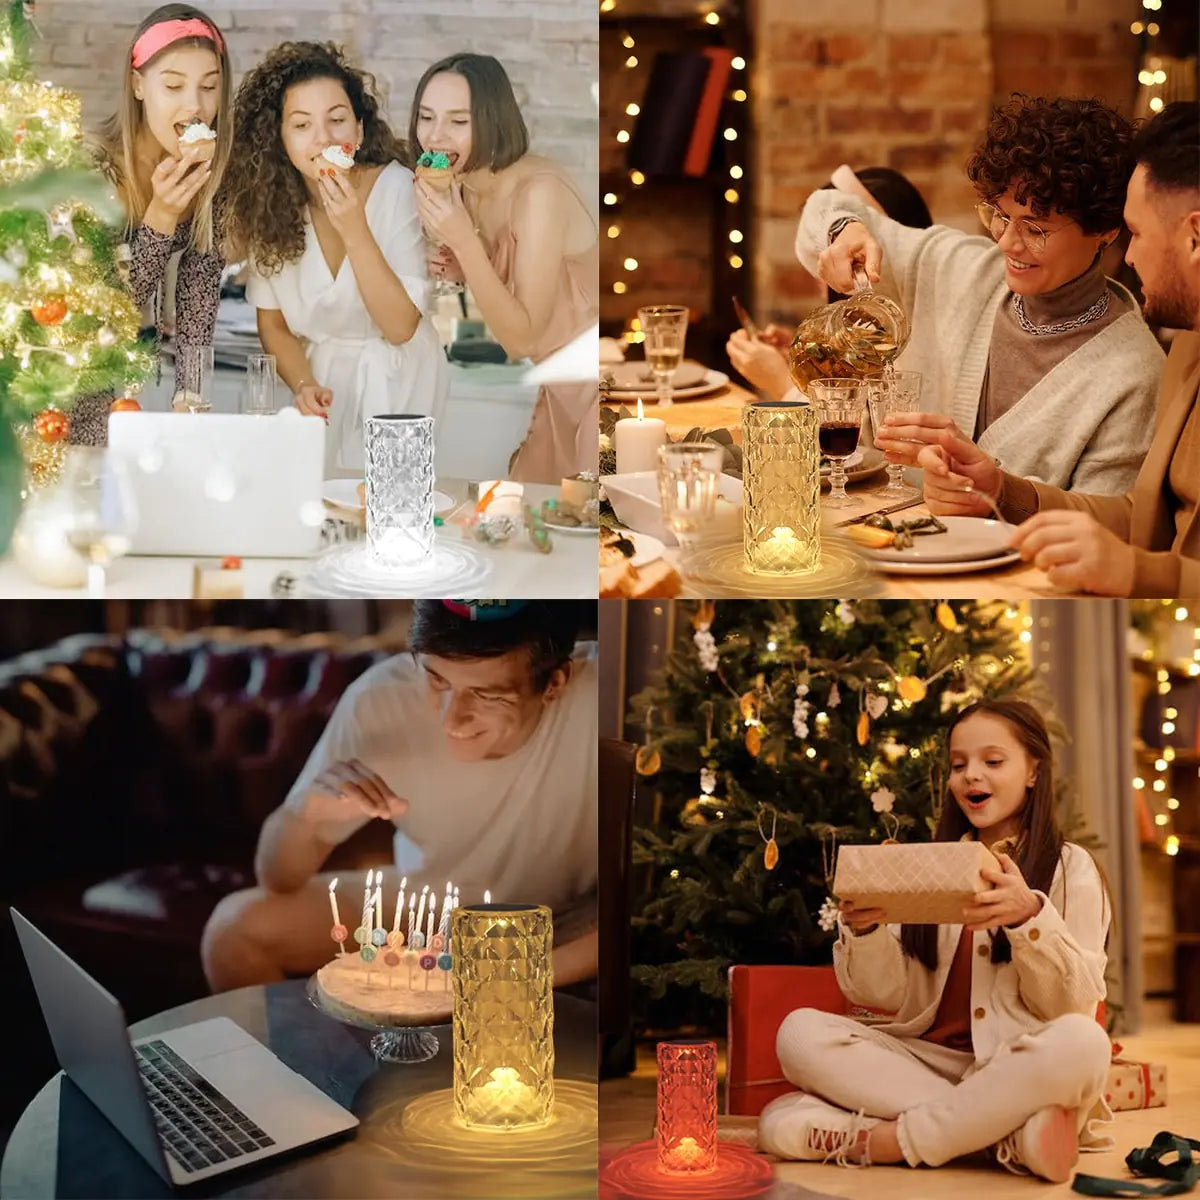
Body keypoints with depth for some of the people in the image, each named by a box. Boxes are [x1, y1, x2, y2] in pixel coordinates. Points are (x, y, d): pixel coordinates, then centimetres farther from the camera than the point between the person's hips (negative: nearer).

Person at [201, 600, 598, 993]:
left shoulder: (593, 704, -32)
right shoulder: (380, 700, -23)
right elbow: (279, 883, -13)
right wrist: (304, 813, -33)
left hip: (569, 928, -3)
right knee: (237, 926, -13)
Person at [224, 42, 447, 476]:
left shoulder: (397, 189, -18)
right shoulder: (270, 200, -9)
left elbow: (401, 327, -20)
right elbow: (272, 323, 3)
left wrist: (355, 232, -28)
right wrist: (304, 385, -15)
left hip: (396, 380, -2)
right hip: (322, 377, 3)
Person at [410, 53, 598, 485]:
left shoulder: (538, 191, -25)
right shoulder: (466, 189, -1)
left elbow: (523, 338, -25)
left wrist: (464, 242, -32)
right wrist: (461, 271, -7)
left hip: (591, 389, -8)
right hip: (558, 390, 8)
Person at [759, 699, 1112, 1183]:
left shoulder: (1070, 868, 5)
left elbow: (1074, 1002, -6)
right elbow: (897, 998, 7)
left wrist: (1030, 916, -23)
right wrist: (864, 930, -13)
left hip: (1022, 1071, -3)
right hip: (929, 1061, 4)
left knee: (1081, 1042, -36)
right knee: (801, 1031, -20)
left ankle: (887, 1140, -26)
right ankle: (1010, 1135, -28)